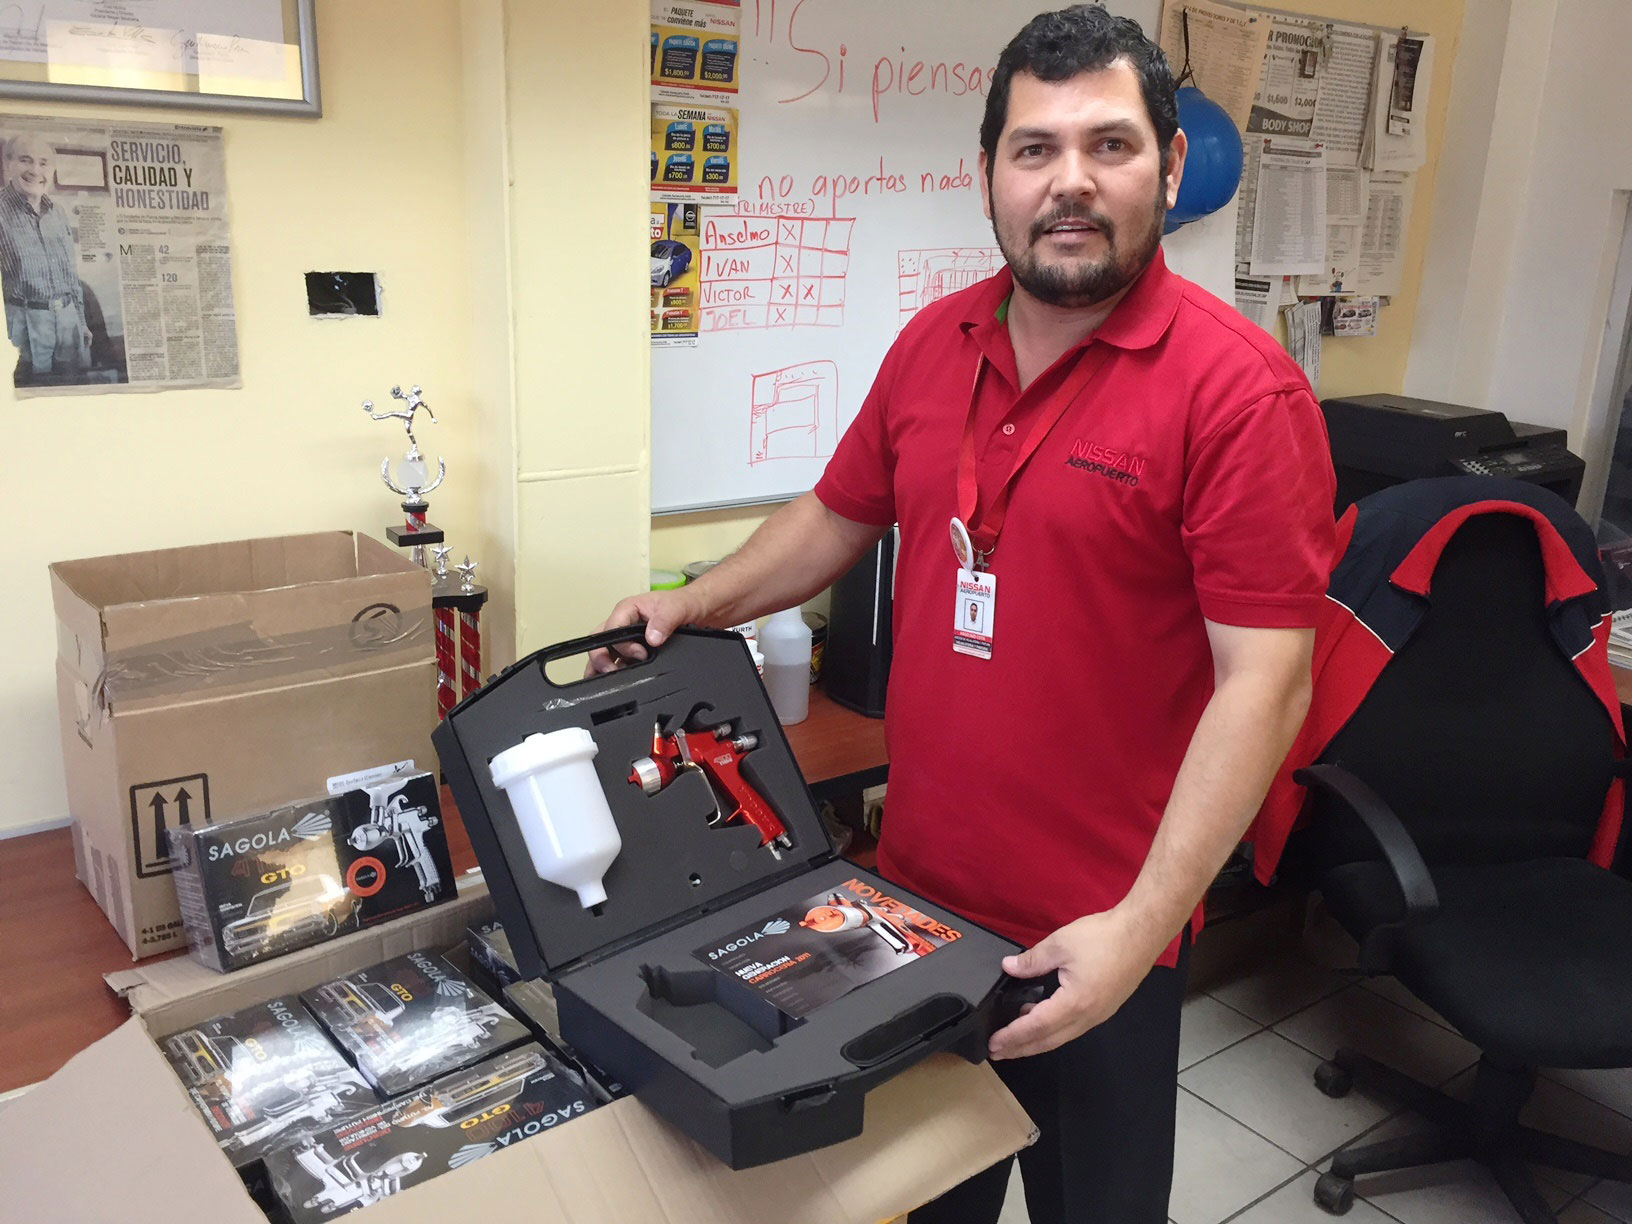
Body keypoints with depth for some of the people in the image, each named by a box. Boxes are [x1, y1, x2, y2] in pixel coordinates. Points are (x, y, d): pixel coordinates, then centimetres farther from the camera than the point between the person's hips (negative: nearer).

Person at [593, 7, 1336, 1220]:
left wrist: (1142, 923, -24)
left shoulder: (1237, 387, -18)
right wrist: (693, 605, 1)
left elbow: (1264, 682, -20)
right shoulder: (934, 343, 1)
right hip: (914, 888, 5)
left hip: (1095, 935, -5)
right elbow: (838, 515, 14)